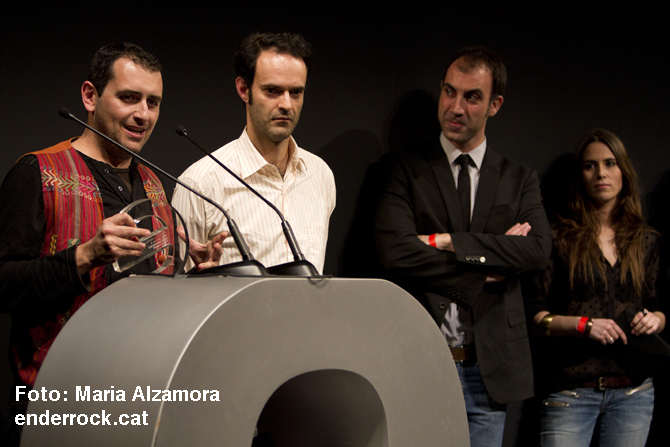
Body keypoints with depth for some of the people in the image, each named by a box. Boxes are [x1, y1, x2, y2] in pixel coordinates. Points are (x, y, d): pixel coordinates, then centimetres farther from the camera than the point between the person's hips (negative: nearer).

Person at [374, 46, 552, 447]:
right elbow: (396, 252, -11)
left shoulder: (520, 180, 11)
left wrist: (446, 242, -12)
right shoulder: (404, 170, 4)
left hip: (490, 369, 2)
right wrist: (491, 259, -9)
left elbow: (539, 249, -7)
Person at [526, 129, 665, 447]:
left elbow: (657, 307, 18)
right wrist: (583, 324, -16)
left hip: (633, 392, 3)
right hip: (571, 392, -3)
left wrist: (655, 320, -4)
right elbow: (533, 313, -3)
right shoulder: (560, 237, -1)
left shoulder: (647, 242, 11)